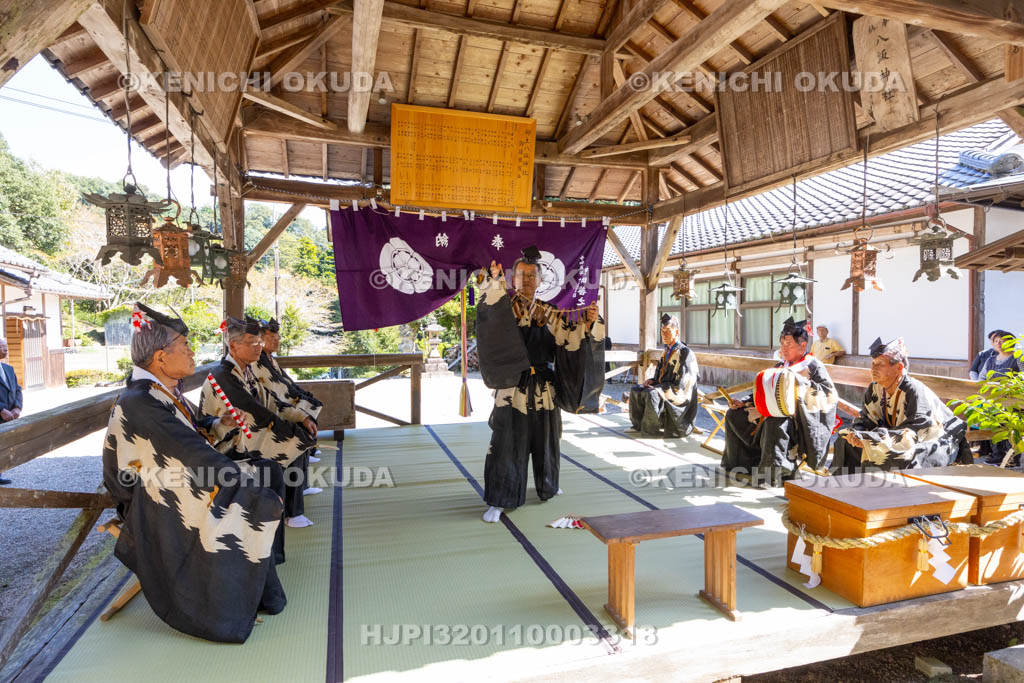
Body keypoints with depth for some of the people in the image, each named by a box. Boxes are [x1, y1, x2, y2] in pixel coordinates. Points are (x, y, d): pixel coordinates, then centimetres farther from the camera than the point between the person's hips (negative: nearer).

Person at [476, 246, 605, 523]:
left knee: (545, 440, 17)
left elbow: (570, 341, 1)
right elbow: (488, 312, -22)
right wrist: (494, 280, -33)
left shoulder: (548, 314, 8)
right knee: (506, 444, -3)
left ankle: (547, 486, 42)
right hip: (512, 388, -3)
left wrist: (589, 323, -14)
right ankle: (497, 501, 8)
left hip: (544, 389, 4)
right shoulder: (506, 308, -1)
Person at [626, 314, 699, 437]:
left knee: (651, 394, -32)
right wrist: (653, 380, 1)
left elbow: (680, 384, -19)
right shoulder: (667, 351, 12)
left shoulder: (685, 352, -15)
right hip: (664, 388, 9)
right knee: (635, 390, -4)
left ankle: (651, 428, -16)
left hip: (678, 394, -9)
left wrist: (660, 386, -19)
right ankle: (638, 425, 1)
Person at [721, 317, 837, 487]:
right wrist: (743, 403, 3)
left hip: (798, 419, -8)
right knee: (734, 414, -2)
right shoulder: (780, 366, 16)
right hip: (774, 412, 8)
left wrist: (798, 381, -24)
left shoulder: (813, 366, -4)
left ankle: (772, 475, -30)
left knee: (774, 423, -40)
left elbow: (831, 395, -18)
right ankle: (742, 464, 2)